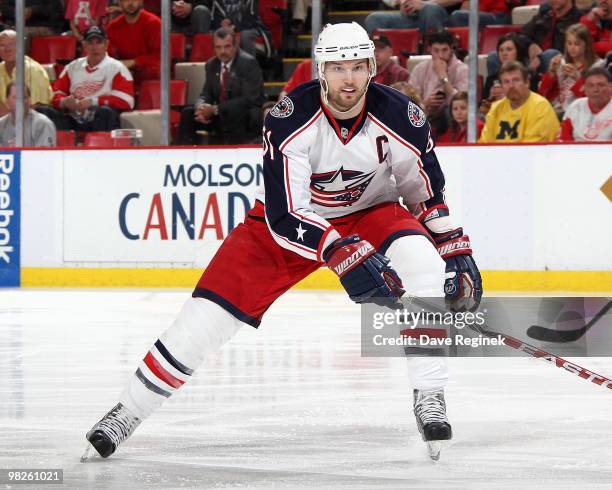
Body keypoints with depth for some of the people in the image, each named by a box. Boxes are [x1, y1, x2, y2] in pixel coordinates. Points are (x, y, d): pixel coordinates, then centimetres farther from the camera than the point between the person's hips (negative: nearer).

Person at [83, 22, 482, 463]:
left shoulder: (402, 118, -21)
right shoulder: (289, 120, -29)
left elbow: (426, 193, -1)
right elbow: (285, 216, -33)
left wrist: (458, 253, -4)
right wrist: (344, 255, -46)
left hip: (370, 211, 2)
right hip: (288, 218, -1)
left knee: (424, 263, -29)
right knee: (211, 310, -11)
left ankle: (429, 398, -18)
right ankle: (128, 412, 4)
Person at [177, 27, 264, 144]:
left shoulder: (248, 63, -13)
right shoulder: (212, 65, 8)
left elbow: (249, 99, -20)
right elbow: (206, 94, 9)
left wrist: (215, 109, -25)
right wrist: (201, 107, -18)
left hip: (249, 117, -6)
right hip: (221, 116, 6)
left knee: (232, 114, -38)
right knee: (187, 114, -10)